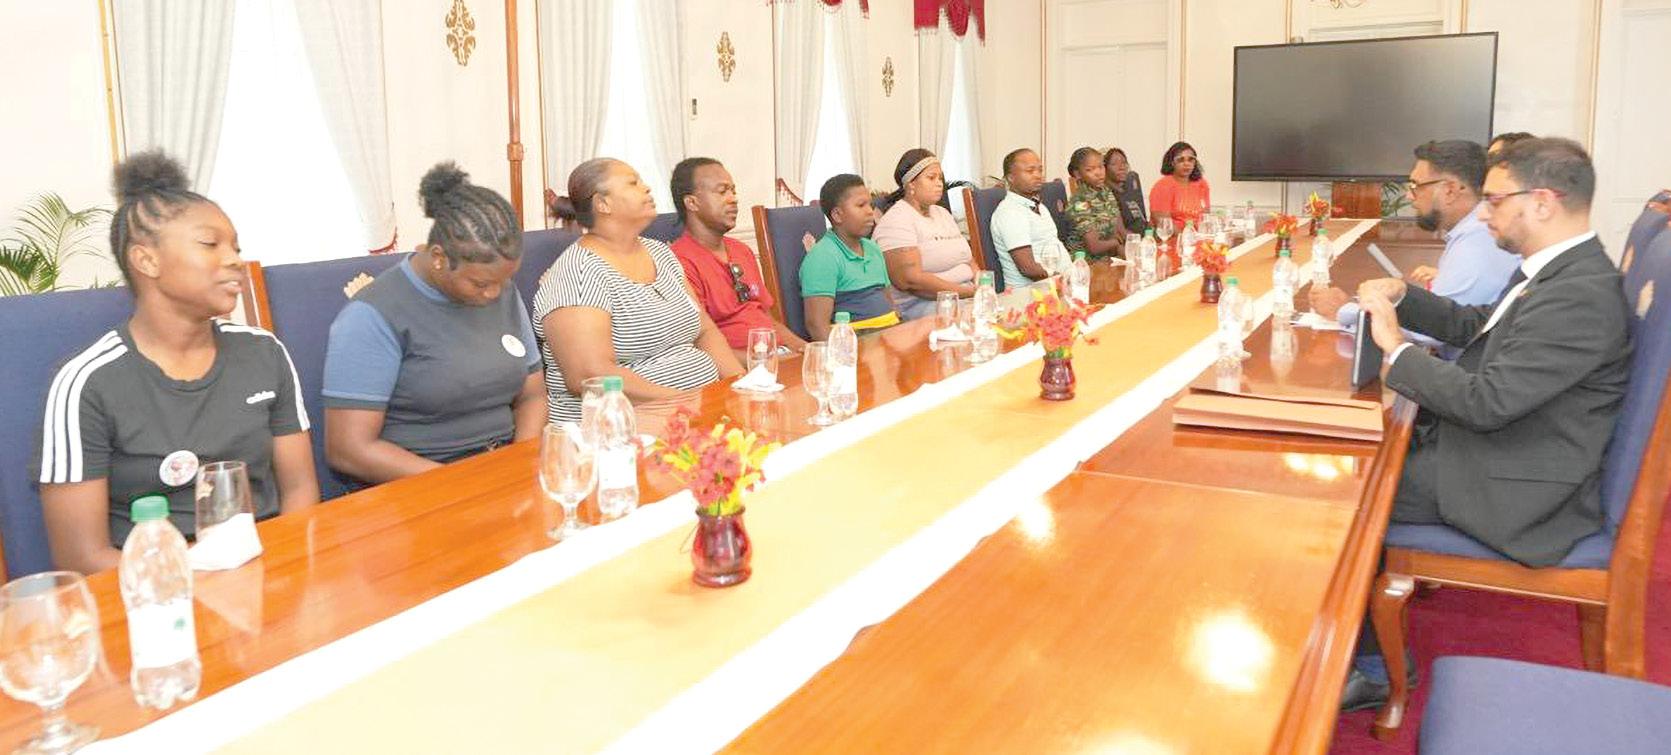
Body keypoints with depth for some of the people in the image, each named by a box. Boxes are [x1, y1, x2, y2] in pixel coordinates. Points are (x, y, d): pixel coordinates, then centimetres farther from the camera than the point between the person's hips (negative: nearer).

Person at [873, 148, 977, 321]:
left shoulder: (942, 213, 22)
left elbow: (970, 262, 20)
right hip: (917, 305, -8)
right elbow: (910, 280, -18)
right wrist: (969, 292, -18)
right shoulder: (896, 221, -6)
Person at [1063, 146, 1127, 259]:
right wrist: (1116, 242, -3)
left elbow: (1120, 229, 13)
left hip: (1108, 258, 8)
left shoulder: (1107, 192, 8)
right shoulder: (1079, 202, -15)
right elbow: (1094, 247, -19)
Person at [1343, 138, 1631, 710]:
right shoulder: (1557, 272, 7)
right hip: (1488, 446, 10)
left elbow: (1488, 402, -29)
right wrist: (1401, 296, 5)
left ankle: (1373, 666, 8)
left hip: (1516, 492, -10)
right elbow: (1475, 326, 20)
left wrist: (1397, 349, -17)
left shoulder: (1580, 296, -26)